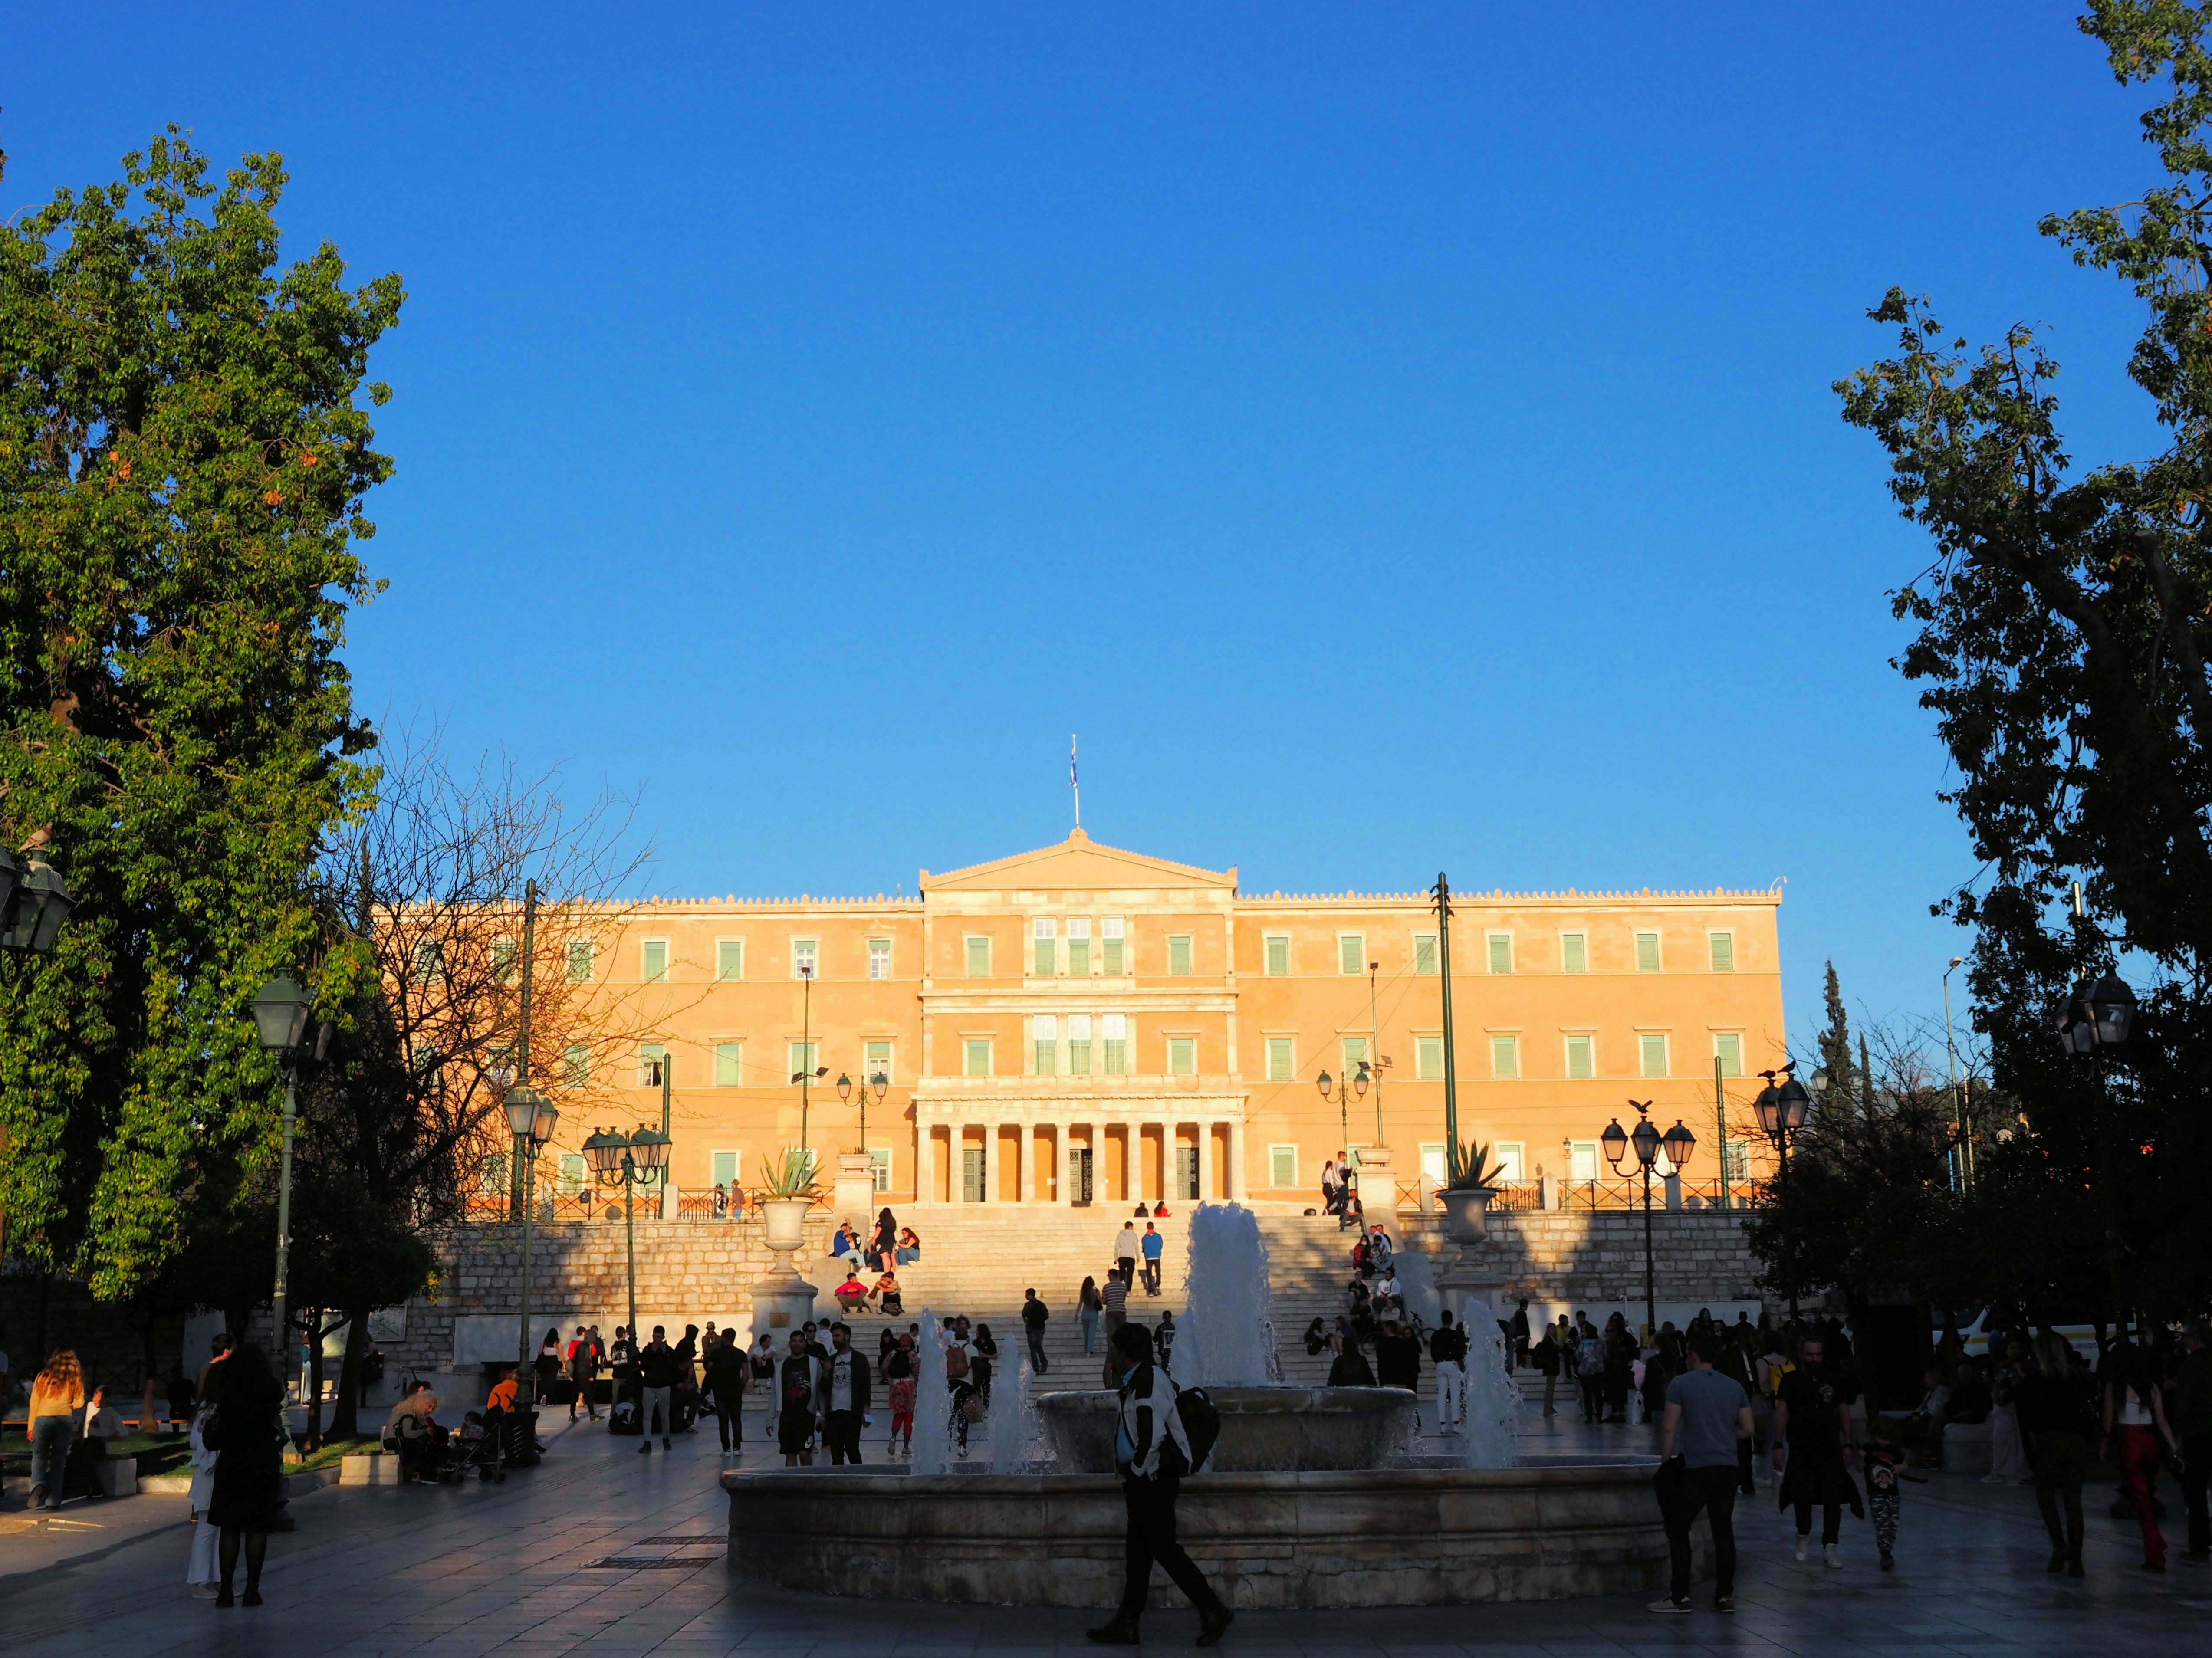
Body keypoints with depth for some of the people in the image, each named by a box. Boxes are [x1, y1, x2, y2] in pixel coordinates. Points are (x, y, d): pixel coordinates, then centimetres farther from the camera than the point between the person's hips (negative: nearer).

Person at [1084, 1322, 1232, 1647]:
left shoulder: (1148, 1382, -18)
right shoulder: (1138, 1380, 12)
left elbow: (1153, 1436, -26)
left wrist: (1136, 1470, -12)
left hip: (1153, 1477, -10)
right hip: (1143, 1479, 10)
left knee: (1165, 1549, -6)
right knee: (1138, 1550, 11)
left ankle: (1213, 1611, 0)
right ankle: (1126, 1623, 14)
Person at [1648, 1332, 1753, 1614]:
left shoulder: (1681, 1384, -4)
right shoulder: (1734, 1387, 10)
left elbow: (1669, 1428, -8)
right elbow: (1747, 1429, 11)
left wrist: (1665, 1461, 1)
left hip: (1696, 1467, -5)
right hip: (1728, 1467, 5)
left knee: (1678, 1528, 2)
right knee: (1723, 1530, 8)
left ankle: (1679, 1596, -1)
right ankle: (1725, 1596, 6)